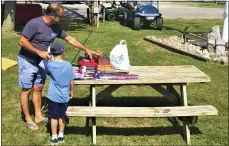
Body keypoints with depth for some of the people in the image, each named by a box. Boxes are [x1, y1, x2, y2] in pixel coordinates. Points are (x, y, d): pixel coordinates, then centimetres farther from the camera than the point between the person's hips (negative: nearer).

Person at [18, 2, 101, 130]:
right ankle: (28, 119, 15)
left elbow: (70, 39, 6)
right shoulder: (34, 23, -24)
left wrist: (87, 50, 5)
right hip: (27, 61, -6)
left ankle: (38, 116, 24)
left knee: (38, 89, 13)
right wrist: (39, 52, -29)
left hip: (41, 62, 6)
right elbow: (22, 42, -23)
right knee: (26, 90, 4)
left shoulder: (56, 27, -3)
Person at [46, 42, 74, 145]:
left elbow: (46, 71, 12)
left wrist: (49, 60, 19)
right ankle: (61, 136, 28)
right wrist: (71, 91, 11)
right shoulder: (68, 65, -11)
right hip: (64, 96, 1)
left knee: (54, 117, 11)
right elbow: (71, 81, -4)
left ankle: (54, 137, 19)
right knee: (62, 116, 17)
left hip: (53, 96, -1)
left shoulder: (50, 65, -12)